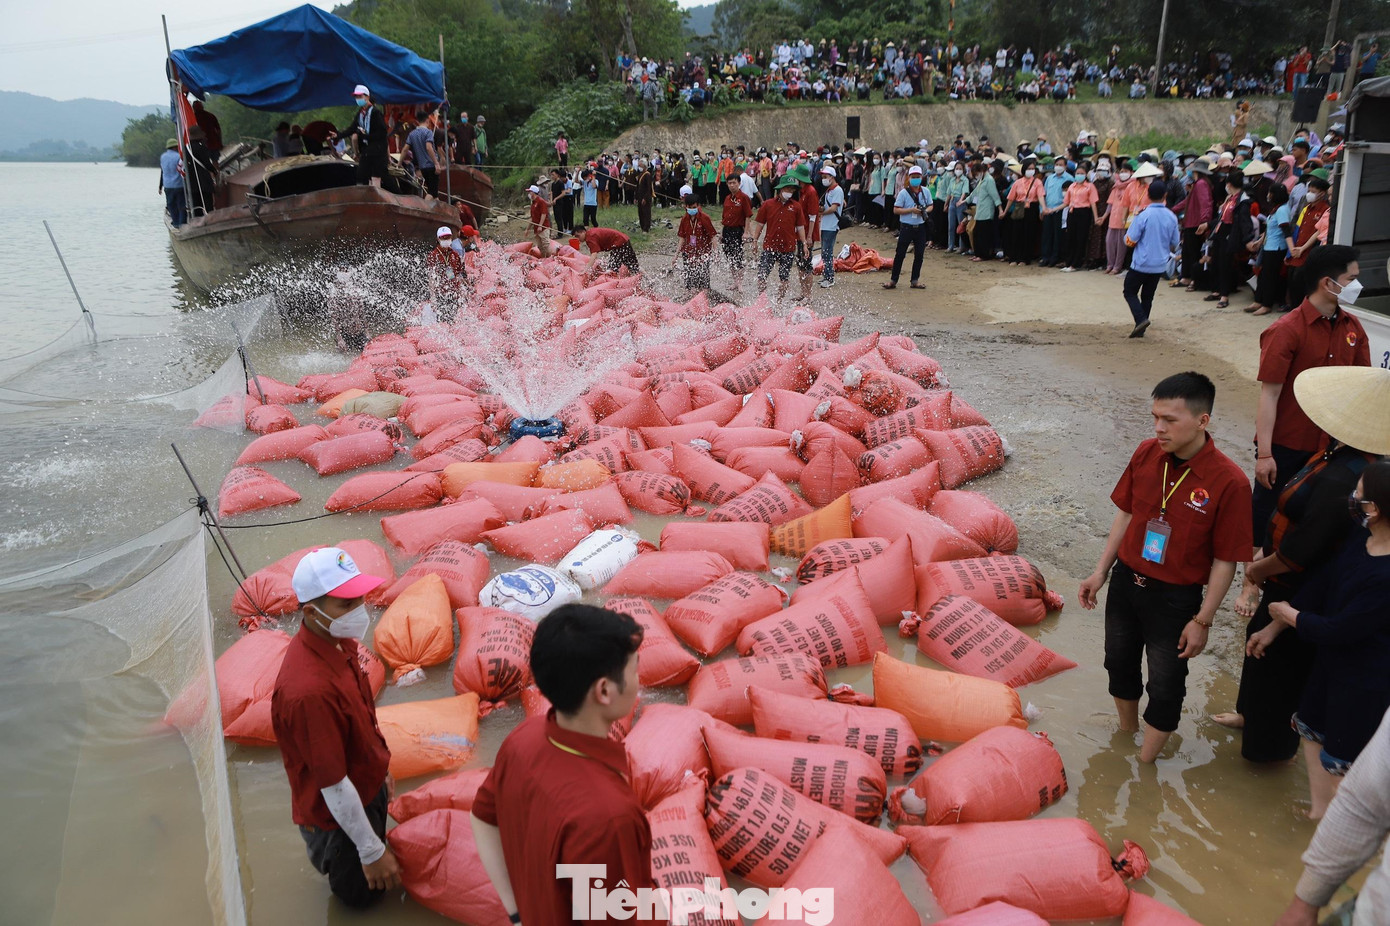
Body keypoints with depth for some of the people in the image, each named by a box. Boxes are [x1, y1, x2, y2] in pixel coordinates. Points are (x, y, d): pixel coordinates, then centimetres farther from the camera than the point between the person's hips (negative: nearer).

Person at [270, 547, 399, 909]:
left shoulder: (339, 641, -12)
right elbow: (334, 785, -30)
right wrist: (372, 852, -19)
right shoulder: (309, 689, -40)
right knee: (363, 893, 18)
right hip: (338, 815, -8)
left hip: (368, 787, 8)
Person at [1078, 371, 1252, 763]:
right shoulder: (1146, 454, -9)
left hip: (1176, 598, -5)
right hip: (1126, 580, 5)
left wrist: (1203, 620, -12)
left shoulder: (1229, 482, -22)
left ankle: (1145, 763, 31)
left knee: (1165, 686, 11)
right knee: (1119, 664, 22)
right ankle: (1126, 734, 48)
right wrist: (1101, 572, 6)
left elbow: (1226, 560, -15)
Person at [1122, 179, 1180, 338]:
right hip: (1160, 264, 5)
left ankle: (1141, 319, -13)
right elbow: (1175, 243, 8)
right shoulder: (1171, 217, -1)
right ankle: (1140, 329, 15)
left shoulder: (1143, 216, -16)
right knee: (1148, 296, 15)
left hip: (1141, 263, -5)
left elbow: (1130, 240, -13)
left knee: (1130, 292, 8)